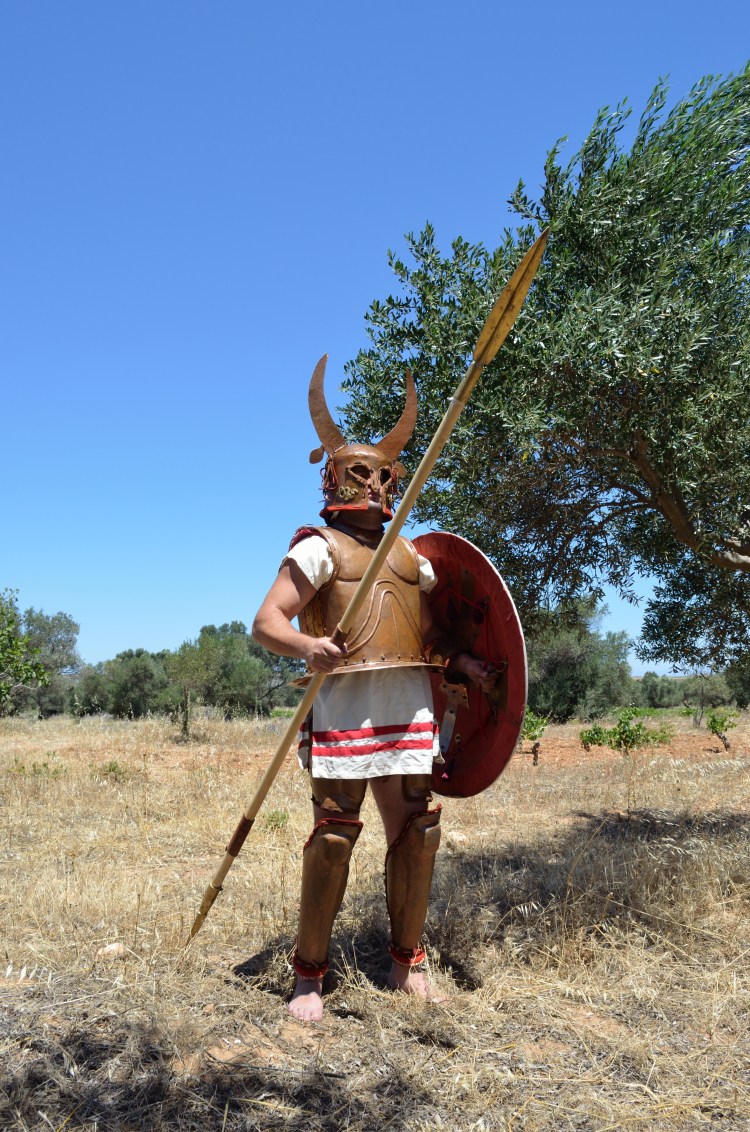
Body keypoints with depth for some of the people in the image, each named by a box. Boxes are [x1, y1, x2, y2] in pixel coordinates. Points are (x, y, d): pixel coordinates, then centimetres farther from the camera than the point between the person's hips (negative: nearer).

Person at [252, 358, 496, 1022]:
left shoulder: (411, 558, 19)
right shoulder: (319, 549, 1)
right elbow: (266, 623, -8)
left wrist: (464, 663, 6)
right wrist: (304, 645, -27)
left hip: (410, 712, 6)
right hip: (345, 711, -5)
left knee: (415, 834, 8)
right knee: (333, 838, -4)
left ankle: (407, 962, 24)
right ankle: (310, 976, 11)